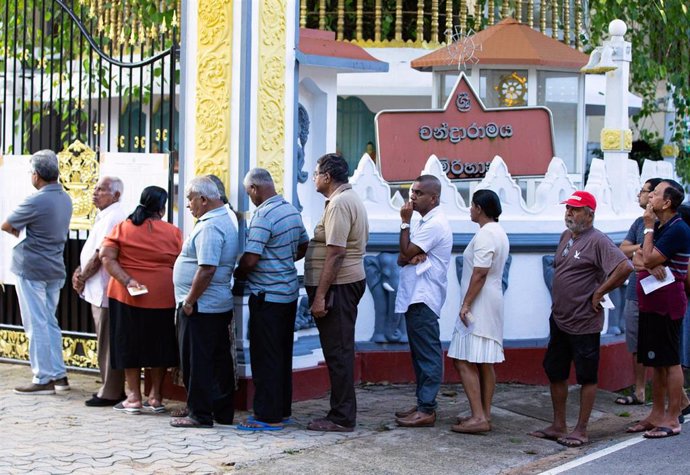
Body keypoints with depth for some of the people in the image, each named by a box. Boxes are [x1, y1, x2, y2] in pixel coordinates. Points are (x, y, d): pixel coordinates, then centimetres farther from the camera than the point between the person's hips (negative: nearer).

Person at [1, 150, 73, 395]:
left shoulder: (35, 202, -19)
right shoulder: (65, 199, 7)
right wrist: (24, 231, 3)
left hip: (31, 270, -8)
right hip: (55, 268, 8)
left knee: (36, 325, -2)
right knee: (50, 322, 15)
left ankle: (43, 379, 1)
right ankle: (59, 375, 17)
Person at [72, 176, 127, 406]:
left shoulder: (113, 218, -17)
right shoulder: (104, 216, 17)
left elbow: (100, 256, -19)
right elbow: (93, 252, 22)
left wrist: (82, 278, -8)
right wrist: (80, 272, 8)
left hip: (105, 290, -10)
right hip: (99, 290, 10)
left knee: (107, 343, -4)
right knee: (106, 342, 15)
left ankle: (110, 393, 1)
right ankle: (111, 388, 22)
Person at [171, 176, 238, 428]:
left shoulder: (209, 227, -19)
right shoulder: (225, 221, 14)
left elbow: (207, 269, -26)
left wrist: (189, 301, -19)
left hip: (200, 307, -10)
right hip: (221, 305, 10)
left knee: (197, 361, -2)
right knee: (220, 359, 13)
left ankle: (199, 414, 3)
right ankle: (223, 412, 20)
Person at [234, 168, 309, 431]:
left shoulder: (264, 216, -19)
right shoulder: (292, 210, 9)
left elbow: (250, 260, -22)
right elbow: (303, 246, 21)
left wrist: (238, 274, -4)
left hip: (267, 295, -9)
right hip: (289, 293, 9)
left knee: (265, 357, -3)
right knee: (283, 354, 15)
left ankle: (269, 416, 0)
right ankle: (282, 409, 23)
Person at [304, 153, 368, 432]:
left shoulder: (339, 203, -16)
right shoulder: (351, 199, 17)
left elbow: (335, 253, -23)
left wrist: (320, 295, -23)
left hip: (337, 285, -11)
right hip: (348, 282, 11)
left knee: (337, 351, -6)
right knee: (340, 350, 14)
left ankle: (342, 418, -2)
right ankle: (343, 412, 20)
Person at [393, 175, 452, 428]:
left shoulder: (435, 224, -13)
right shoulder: (424, 223, 20)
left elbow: (406, 253, -15)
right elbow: (402, 259, 13)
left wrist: (405, 222, -7)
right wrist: (412, 256, -10)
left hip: (423, 299, -10)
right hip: (414, 297, 10)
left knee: (427, 355, -8)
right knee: (420, 354, 13)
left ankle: (426, 410, -7)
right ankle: (423, 404, 19)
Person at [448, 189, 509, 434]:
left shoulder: (485, 235, -16)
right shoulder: (499, 233, 16)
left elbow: (479, 274, -22)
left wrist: (466, 304, -19)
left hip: (479, 304, -11)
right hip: (492, 306, 11)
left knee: (464, 361, -10)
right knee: (484, 363, 13)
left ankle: (479, 417, -13)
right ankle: (484, 414, 17)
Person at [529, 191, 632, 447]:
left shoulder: (598, 241, -15)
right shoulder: (566, 236, 11)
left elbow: (625, 267, -26)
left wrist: (599, 293, -18)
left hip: (583, 322, -9)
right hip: (559, 318, 9)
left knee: (587, 377, 3)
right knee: (555, 373, 14)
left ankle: (581, 430, 9)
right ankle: (558, 426, 25)